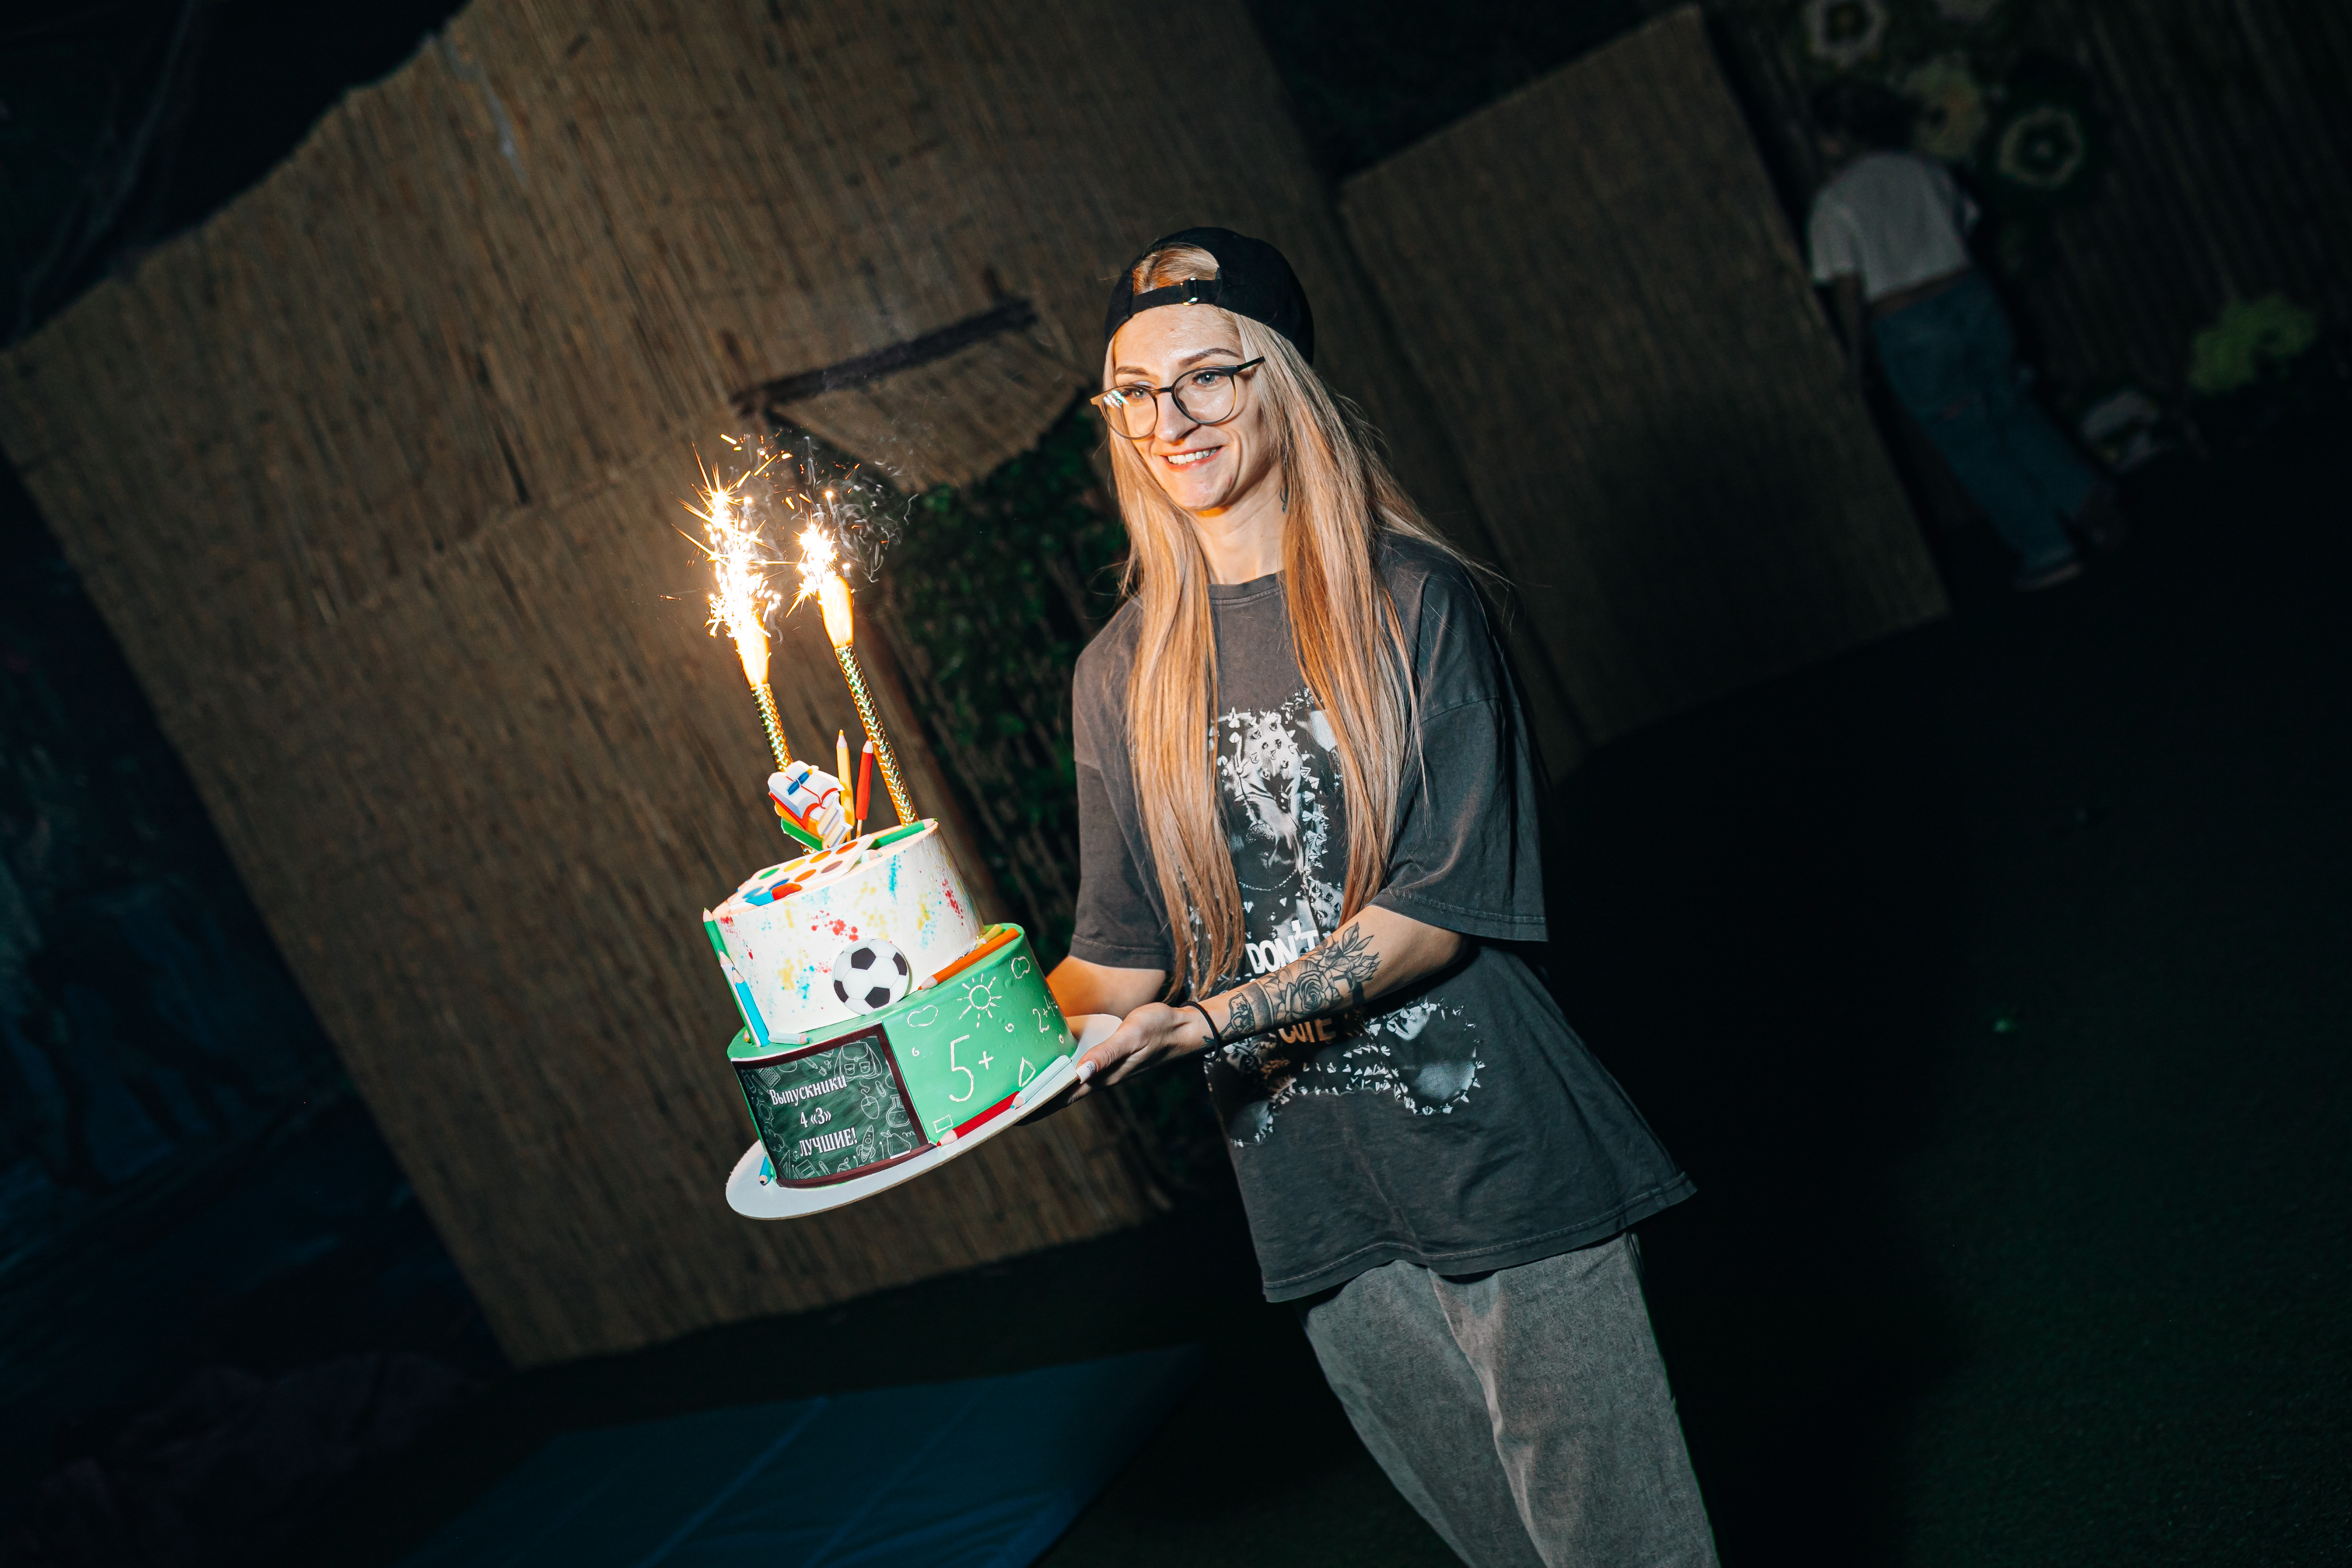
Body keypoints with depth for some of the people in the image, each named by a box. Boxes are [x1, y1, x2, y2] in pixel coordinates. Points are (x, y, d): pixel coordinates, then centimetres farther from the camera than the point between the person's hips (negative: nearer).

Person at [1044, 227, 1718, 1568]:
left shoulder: (1412, 602, -7)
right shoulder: (1124, 674, 6)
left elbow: (1440, 910, -12)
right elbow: (1121, 958, 8)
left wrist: (1209, 1019, -21)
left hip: (1500, 1156, -3)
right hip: (1320, 1207, 4)